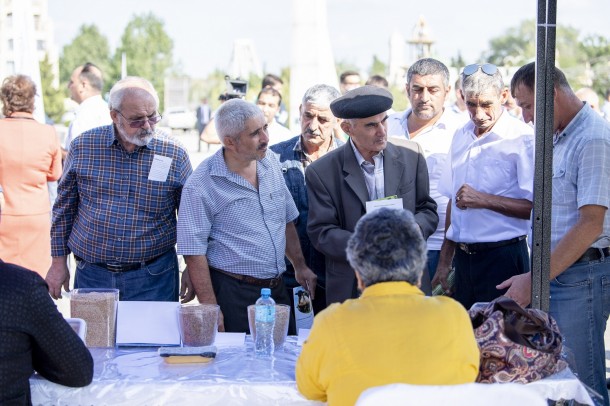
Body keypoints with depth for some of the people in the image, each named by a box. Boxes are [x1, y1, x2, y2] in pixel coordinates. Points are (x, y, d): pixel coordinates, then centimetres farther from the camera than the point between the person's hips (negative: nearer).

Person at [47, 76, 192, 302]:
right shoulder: (84, 147, -1)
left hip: (153, 280, -1)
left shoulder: (174, 154, -3)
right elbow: (64, 208, 8)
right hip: (91, 276, 1)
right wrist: (58, 262, 8)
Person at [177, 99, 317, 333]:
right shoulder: (200, 186, -13)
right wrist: (211, 309, -17)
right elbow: (194, 251, -14)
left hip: (277, 289, 6)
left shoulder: (270, 162, 6)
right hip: (233, 294, -6)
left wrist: (300, 267, 17)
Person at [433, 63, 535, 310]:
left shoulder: (521, 138, -9)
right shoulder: (461, 137, 13)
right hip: (463, 258, 6)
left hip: (502, 258, -6)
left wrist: (484, 200, -21)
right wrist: (445, 260, 18)